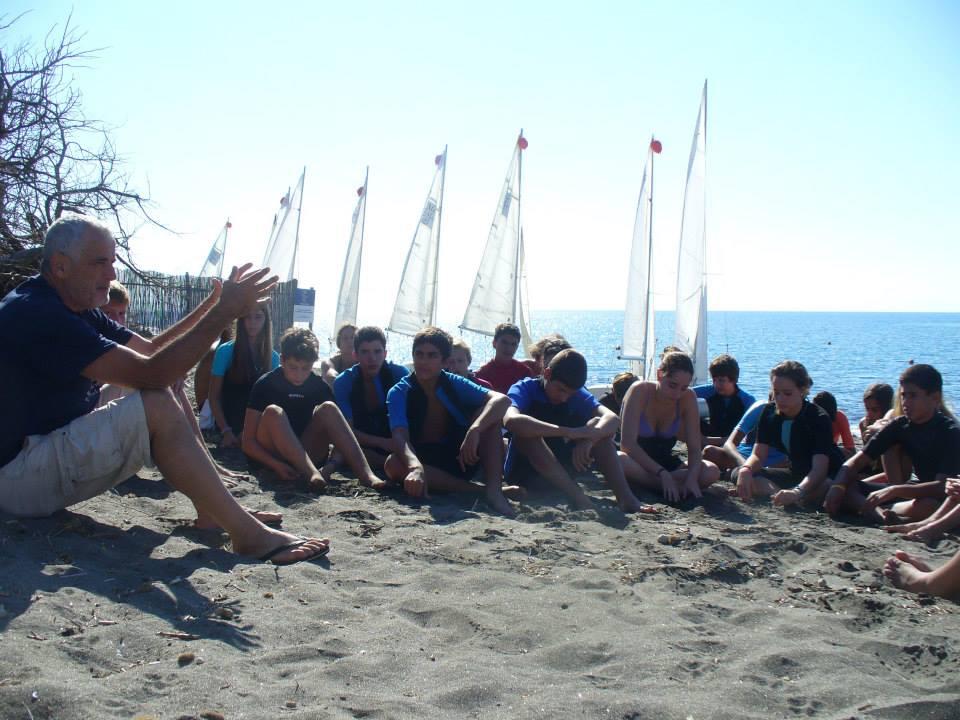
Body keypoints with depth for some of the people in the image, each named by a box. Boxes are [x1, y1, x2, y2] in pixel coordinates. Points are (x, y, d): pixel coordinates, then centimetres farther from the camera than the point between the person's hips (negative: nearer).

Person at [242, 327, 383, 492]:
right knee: (273, 411, -29)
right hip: (269, 456, -2)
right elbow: (248, 442, -10)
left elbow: (337, 433, -1)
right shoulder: (265, 384, -8)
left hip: (304, 454, 3)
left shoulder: (319, 386, 0)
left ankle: (365, 474, -36)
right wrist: (277, 465, -26)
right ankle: (312, 473, -46)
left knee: (328, 408, -19)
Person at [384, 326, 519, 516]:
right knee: (393, 464, -35)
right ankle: (480, 489, -37)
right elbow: (400, 437, -27)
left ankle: (494, 489, -37)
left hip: (459, 457, 1)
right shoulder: (399, 393, -10)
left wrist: (474, 430, -41)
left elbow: (501, 399, -22)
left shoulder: (455, 384, -6)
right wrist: (415, 466, -50)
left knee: (488, 412, -19)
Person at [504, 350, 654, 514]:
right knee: (527, 432, -34)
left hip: (560, 468, 4)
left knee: (598, 425, -15)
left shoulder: (577, 394, -2)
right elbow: (511, 420, -40)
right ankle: (580, 499, -39)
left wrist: (589, 439, -39)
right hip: (523, 470, -4)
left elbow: (613, 418, -18)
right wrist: (568, 432, -44)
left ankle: (626, 498, -25)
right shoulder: (524, 389, -17)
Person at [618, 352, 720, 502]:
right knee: (618, 461, -40)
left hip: (665, 461, 4)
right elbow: (627, 443, -26)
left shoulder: (688, 398, -10)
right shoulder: (640, 391, -20)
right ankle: (679, 488, -24)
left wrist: (692, 478, -31)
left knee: (712, 472, -22)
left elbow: (694, 449, -11)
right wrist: (662, 473, -34)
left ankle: (642, 481, -22)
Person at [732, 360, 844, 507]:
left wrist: (797, 492, -52)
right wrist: (746, 470, -33)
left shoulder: (819, 418, -22)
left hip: (827, 476, -5)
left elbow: (819, 468, -33)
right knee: (739, 474, -15)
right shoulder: (769, 413, -5)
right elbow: (758, 455, -9)